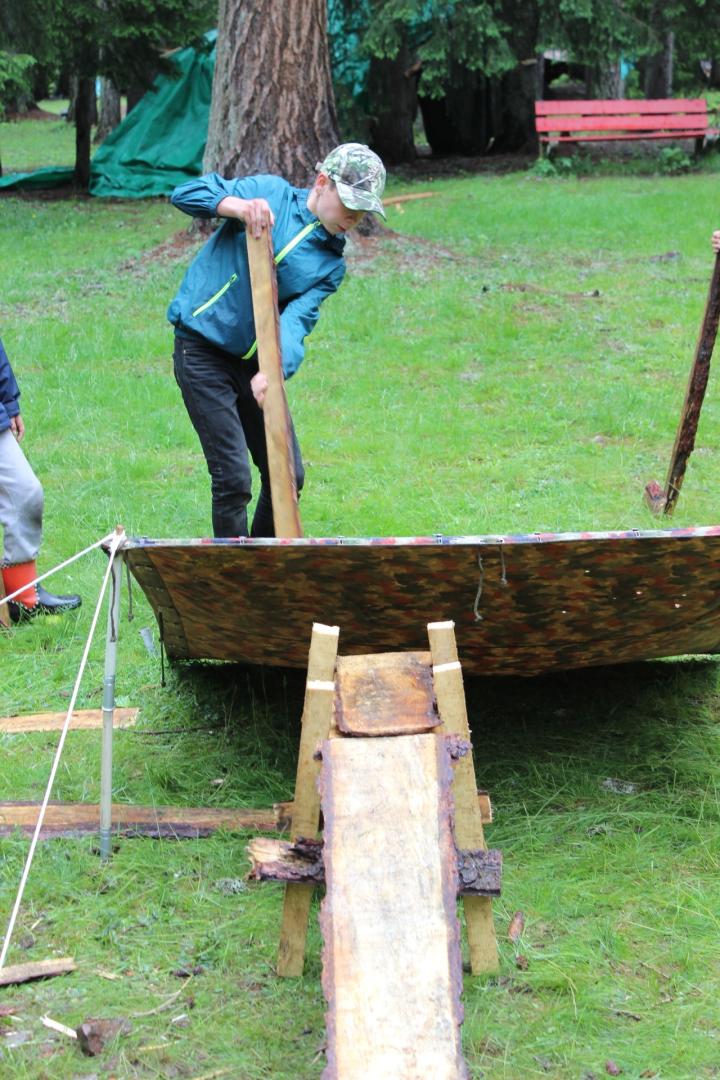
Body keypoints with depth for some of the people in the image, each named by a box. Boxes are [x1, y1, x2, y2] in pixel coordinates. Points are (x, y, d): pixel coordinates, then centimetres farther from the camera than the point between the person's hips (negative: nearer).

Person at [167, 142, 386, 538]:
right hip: (202, 352, -6)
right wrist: (241, 206, -29)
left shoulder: (331, 264, 3)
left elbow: (297, 319, -13)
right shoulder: (269, 193, -5)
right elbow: (186, 194, -11)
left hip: (254, 361, 6)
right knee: (233, 477, -11)